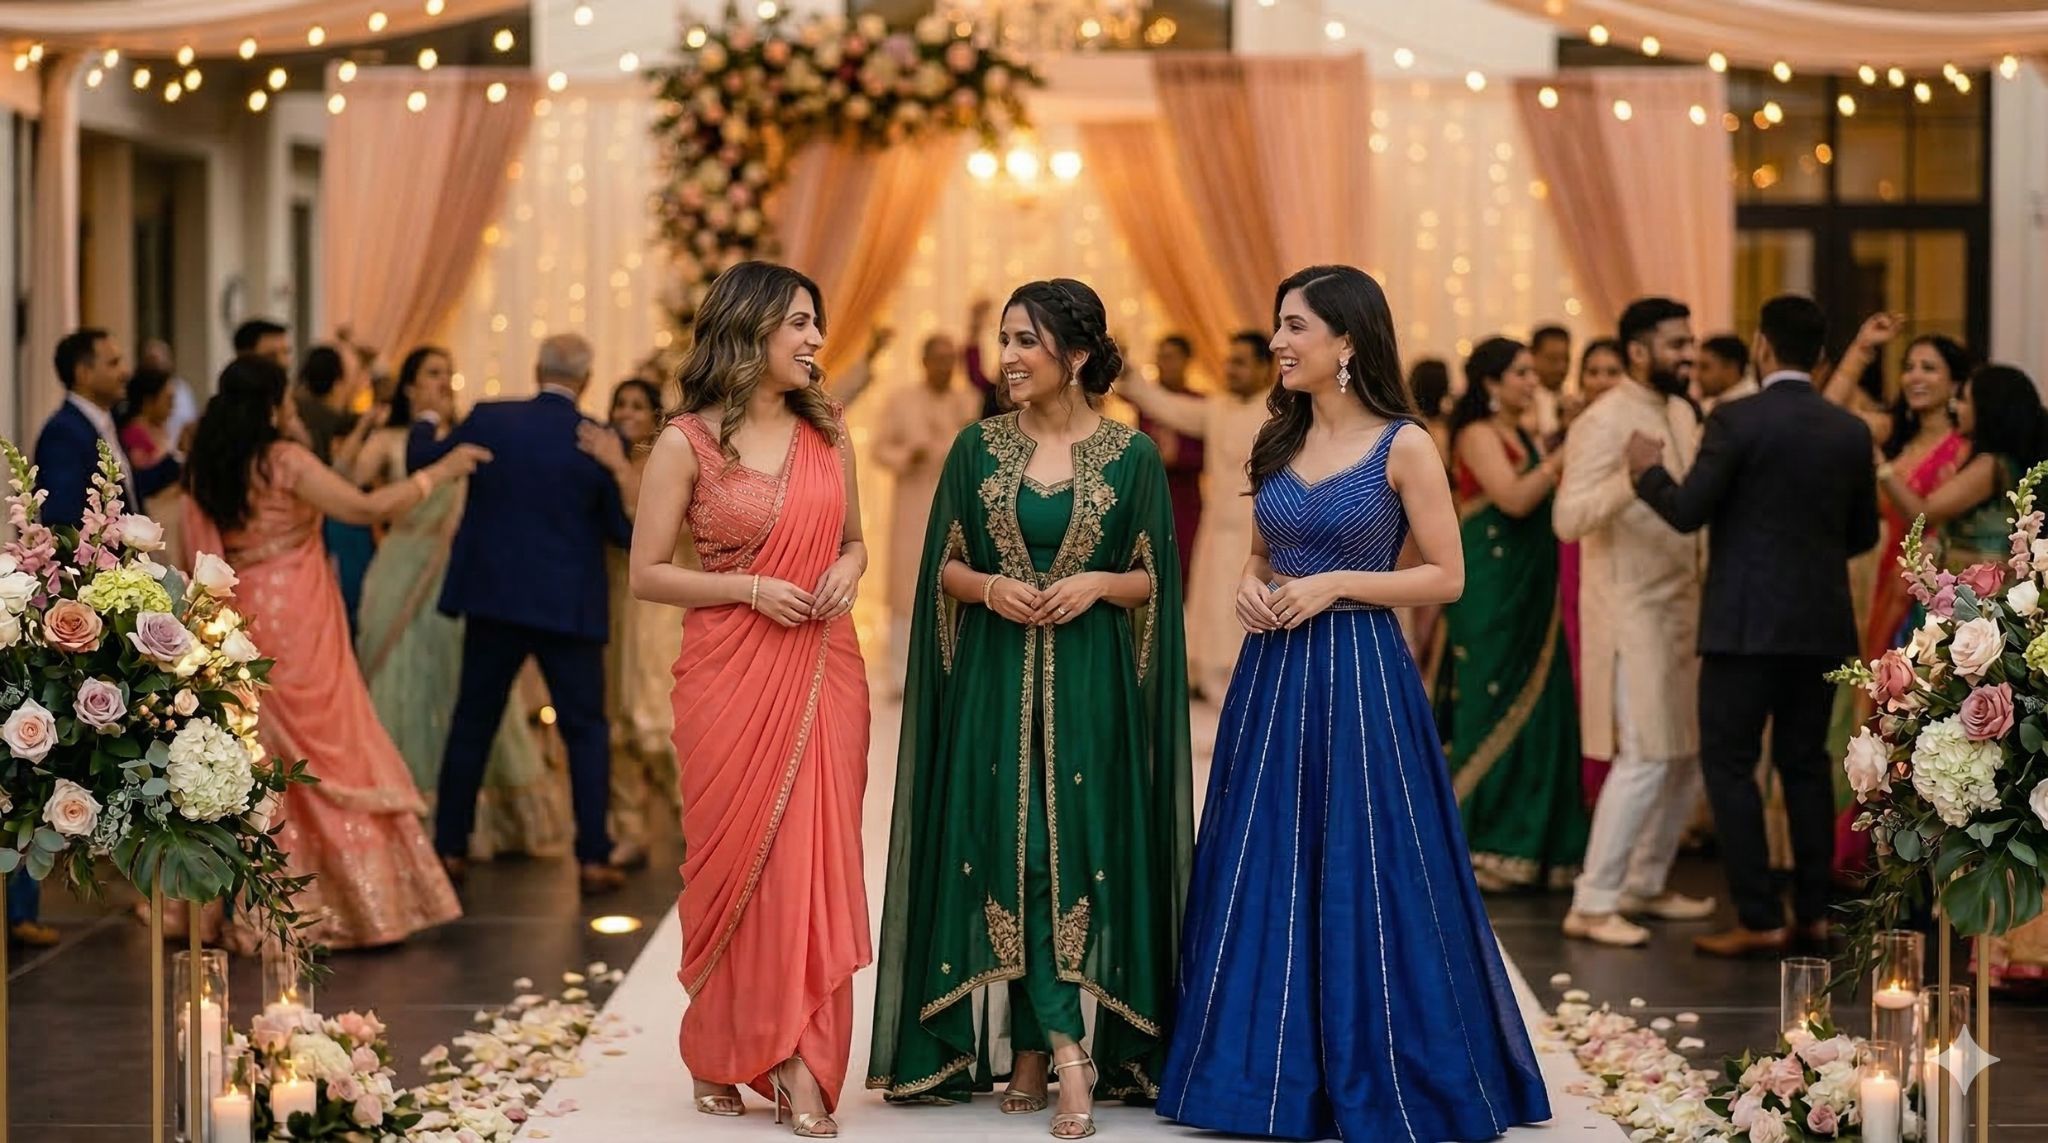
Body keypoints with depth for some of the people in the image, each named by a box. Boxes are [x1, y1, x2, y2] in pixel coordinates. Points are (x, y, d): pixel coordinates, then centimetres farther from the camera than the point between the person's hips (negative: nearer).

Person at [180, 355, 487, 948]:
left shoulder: (205, 472, 7)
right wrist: (440, 472, -10)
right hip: (298, 626, -6)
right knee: (333, 758, -1)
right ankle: (366, 904, 0)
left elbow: (194, 560, 9)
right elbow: (365, 508, -18)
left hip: (241, 626, 6)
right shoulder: (285, 459, -11)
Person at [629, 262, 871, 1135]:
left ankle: (800, 1062, 6)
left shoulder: (827, 434, 8)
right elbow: (646, 575, -4)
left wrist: (847, 571, -3)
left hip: (824, 672, 4)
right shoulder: (686, 443, -5)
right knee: (737, 860, 3)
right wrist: (747, 587, -16)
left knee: (816, 859, 1)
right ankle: (722, 1052, 19)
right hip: (729, 674, -4)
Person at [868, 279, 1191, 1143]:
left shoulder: (1132, 456, 0)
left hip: (1090, 687, -1)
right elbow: (944, 566, 9)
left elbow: (1155, 581, 4)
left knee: (1082, 853, -6)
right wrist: (990, 587, -10)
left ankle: (1033, 1054, -1)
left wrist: (1098, 584, -14)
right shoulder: (978, 447, 5)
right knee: (1010, 852, -3)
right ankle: (1065, 1054, 3)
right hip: (996, 683, 1)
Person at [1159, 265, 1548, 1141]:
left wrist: (1335, 585, -15)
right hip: (1273, 679, 6)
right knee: (1265, 878, 8)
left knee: (1362, 884, -1)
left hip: (1358, 682, -6)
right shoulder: (1279, 439, 10)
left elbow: (1447, 577, -7)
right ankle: (1274, 1071, 18)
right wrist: (1250, 583, -1)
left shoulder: (1403, 446, -7)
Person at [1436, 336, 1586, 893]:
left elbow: (1553, 506, 10)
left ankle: (1533, 847, 10)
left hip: (1530, 594, 8)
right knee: (1494, 714, -5)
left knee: (1535, 715, 5)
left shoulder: (1527, 439, 18)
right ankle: (1478, 852, 2)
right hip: (1490, 593, -8)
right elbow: (1514, 498, -20)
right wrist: (1563, 457, -19)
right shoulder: (1477, 434, -7)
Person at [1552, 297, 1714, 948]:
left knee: (1689, 755, 11)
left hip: (1682, 607, 8)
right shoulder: (1605, 422, -14)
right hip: (1631, 611, -8)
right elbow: (1568, 519, -23)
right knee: (1644, 758, -11)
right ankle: (1592, 905, -6)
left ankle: (1645, 885, 23)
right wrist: (1632, 479, -36)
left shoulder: (1682, 413, 11)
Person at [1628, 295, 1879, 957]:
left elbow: (1687, 511, -12)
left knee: (1729, 763, 0)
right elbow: (1864, 533, 12)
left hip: (1748, 622, -5)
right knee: (1805, 761, 14)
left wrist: (1649, 471, 6)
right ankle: (1814, 913, 16)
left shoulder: (1737, 421, -11)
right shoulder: (1851, 431, 5)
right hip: (1822, 622, 6)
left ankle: (1759, 920, -4)